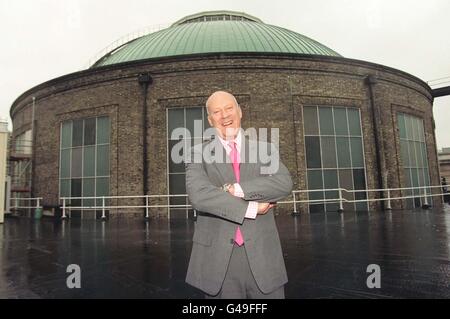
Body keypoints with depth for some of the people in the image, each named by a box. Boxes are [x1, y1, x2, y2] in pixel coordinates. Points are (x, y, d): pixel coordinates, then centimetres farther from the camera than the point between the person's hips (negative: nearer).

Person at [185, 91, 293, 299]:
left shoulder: (264, 149, 8)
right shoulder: (199, 154, 3)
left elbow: (284, 184, -9)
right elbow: (197, 195, -14)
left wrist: (237, 189, -18)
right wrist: (251, 208, -13)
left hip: (262, 254, 1)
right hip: (217, 258, -1)